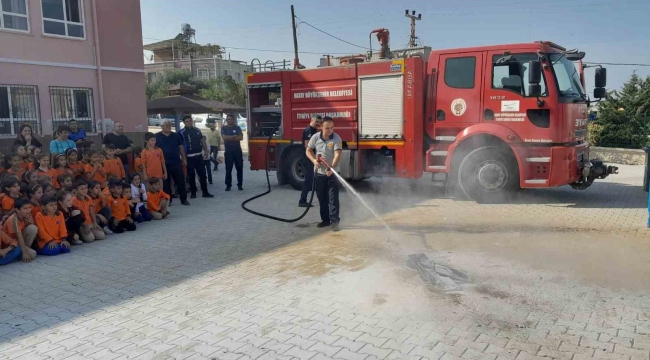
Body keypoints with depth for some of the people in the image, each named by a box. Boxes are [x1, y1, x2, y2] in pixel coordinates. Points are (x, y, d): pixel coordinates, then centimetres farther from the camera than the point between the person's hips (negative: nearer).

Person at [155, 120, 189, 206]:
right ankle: (167, 200, 16)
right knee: (166, 183, 5)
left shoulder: (175, 135, 8)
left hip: (176, 163, 2)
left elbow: (181, 147, 12)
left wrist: (184, 158, 8)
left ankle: (184, 199, 10)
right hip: (164, 164, -2)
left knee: (181, 181, 2)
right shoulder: (157, 136, -1)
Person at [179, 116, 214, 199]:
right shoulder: (182, 133, -5)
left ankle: (205, 192, 11)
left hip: (199, 155, 4)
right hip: (189, 157, -4)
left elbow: (202, 141, 15)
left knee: (203, 174, 4)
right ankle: (193, 193, 13)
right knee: (191, 175, 4)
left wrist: (206, 151, 6)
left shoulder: (197, 130, 9)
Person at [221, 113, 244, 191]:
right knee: (228, 169, 0)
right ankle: (228, 185, 6)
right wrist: (235, 136, -10)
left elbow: (241, 138, -7)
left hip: (238, 150, 1)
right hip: (228, 151, -1)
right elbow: (224, 137, -13)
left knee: (239, 168, 2)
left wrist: (230, 138, -12)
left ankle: (239, 184, 9)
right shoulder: (224, 128, 4)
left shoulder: (237, 128, 7)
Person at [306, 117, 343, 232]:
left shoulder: (337, 138, -13)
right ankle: (325, 219, 22)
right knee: (322, 198, 11)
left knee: (333, 198, -5)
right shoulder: (315, 137, -3)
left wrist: (332, 168, -39)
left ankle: (334, 221, -3)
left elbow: (337, 154, -24)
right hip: (319, 172, 3)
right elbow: (308, 151, 5)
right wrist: (314, 160, -15)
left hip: (332, 173, -3)